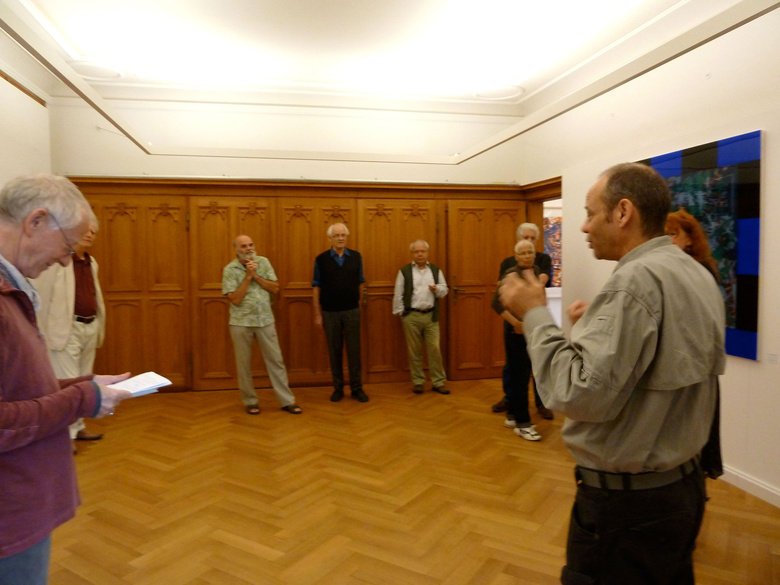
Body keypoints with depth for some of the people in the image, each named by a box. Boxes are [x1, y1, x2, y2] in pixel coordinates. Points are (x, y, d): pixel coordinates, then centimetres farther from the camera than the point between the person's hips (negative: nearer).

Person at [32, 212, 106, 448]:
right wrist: (43, 332, -14)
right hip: (66, 329, -8)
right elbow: (39, 296, -13)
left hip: (90, 327, 8)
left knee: (84, 381, 14)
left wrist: (97, 326, 10)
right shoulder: (55, 258, -10)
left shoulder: (91, 263, 14)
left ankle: (78, 427, 26)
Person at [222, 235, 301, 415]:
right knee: (244, 363, 8)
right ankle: (250, 401, 24)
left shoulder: (263, 262, 3)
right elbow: (235, 299, -14)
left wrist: (256, 275, -11)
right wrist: (248, 276, -16)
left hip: (265, 320, 2)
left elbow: (275, 288, -2)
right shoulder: (230, 270, -6)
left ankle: (287, 401, 12)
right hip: (241, 322, -2)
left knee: (276, 360, 4)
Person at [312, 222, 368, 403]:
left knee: (354, 350, 5)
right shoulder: (321, 259, -1)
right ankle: (338, 388, 20)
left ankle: (357, 388, 15)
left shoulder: (356, 257, 3)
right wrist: (317, 314, -3)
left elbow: (359, 284, 7)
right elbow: (317, 288, 0)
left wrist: (358, 307, 3)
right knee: (334, 351, 8)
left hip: (352, 311, 1)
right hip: (330, 312, -1)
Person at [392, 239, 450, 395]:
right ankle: (417, 381, 17)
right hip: (411, 316, -2)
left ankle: (438, 382, 10)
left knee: (434, 349, 1)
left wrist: (437, 289, -12)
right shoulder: (404, 271, 1)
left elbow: (444, 290, 9)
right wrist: (400, 314, -4)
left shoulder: (436, 270, 9)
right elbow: (398, 294, 0)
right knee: (414, 350, 6)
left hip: (431, 316, 2)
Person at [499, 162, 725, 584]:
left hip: (625, 503, -9)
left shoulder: (636, 279, -24)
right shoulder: (697, 275, 5)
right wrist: (603, 325, 8)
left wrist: (535, 315, -19)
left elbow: (582, 395, -28)